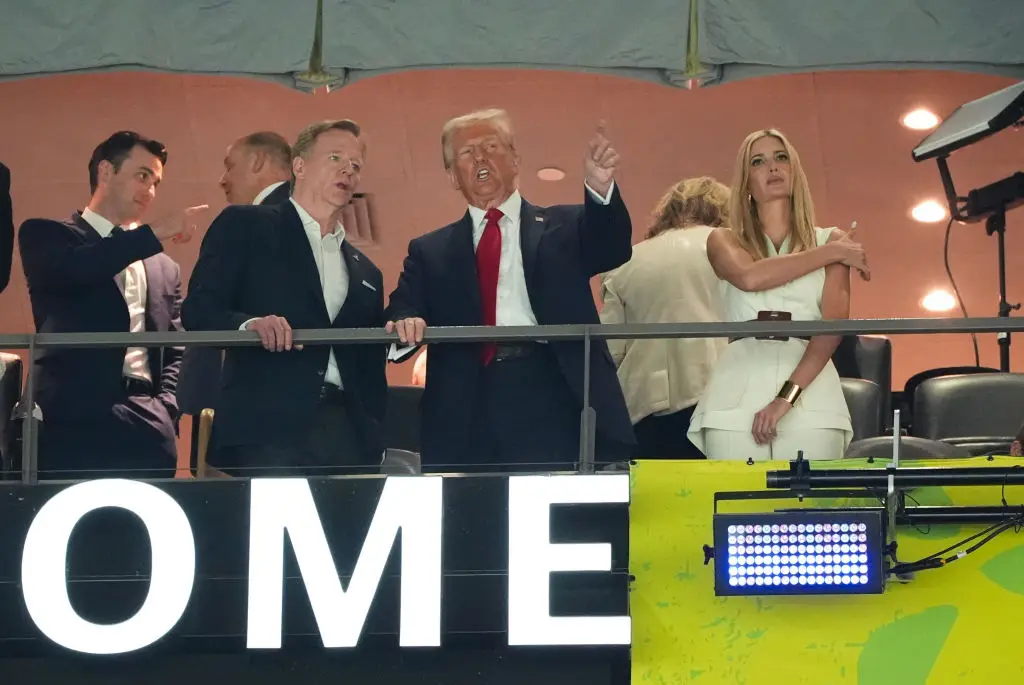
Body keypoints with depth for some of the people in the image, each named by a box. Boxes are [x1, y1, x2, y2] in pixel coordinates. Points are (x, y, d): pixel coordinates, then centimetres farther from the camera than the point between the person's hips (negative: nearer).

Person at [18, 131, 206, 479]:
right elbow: (69, 269, -12)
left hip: (147, 436, 4)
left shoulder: (165, 268, 24)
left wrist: (164, 411, 2)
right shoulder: (46, 235, 11)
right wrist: (155, 233, -13)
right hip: (75, 427, -4)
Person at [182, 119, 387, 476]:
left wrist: (375, 443, 11)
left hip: (349, 436, 5)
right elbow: (198, 309, -1)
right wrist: (248, 324, -21)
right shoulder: (244, 226, 10)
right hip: (268, 430, -5)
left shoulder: (366, 272, 27)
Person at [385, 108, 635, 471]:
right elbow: (400, 316, 8)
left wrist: (600, 187, -23)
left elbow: (613, 249, -3)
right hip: (465, 422, 1)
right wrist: (405, 327, -17)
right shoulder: (429, 252, 19)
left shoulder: (563, 227, 16)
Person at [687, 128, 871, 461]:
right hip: (738, 393, 0)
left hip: (809, 393, 0)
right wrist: (830, 254, 1)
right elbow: (750, 277, -7)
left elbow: (833, 324, 0)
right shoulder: (725, 240, 17)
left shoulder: (832, 240, 15)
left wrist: (787, 396, -13)